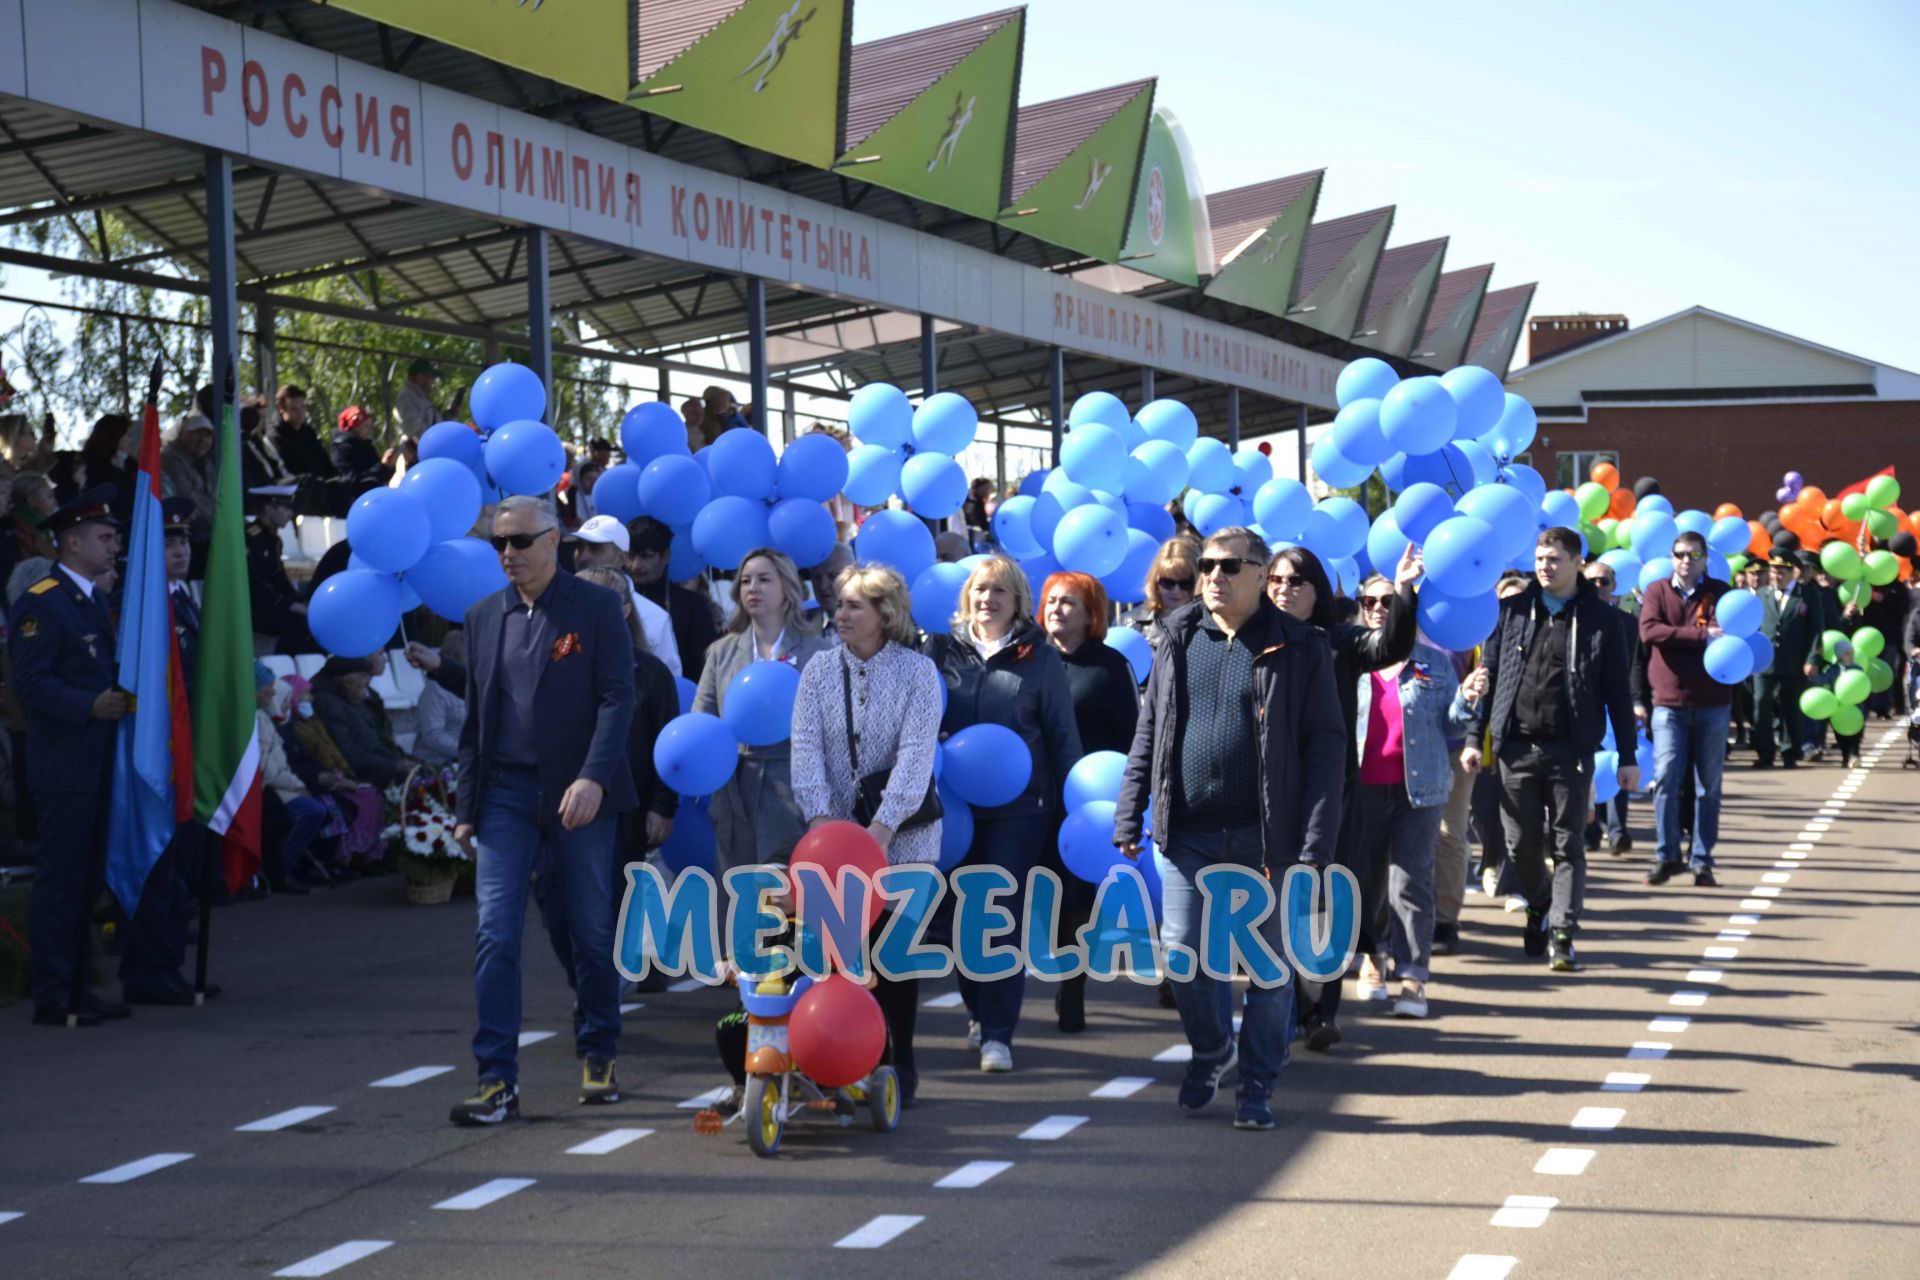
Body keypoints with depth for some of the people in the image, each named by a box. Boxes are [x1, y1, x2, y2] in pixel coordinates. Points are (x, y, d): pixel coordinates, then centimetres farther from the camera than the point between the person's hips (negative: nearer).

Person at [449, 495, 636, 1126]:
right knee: (495, 936, -6)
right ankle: (497, 1080, -6)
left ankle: (598, 1057, 26)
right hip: (506, 795, 3)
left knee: (593, 933, 8)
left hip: (578, 796, -3)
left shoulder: (597, 608, -2)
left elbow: (618, 697, -8)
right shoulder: (483, 617, 11)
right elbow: (475, 716, 14)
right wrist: (466, 805, 10)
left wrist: (593, 778, -21)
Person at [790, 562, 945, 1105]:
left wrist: (882, 827, -21)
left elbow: (916, 754, -12)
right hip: (837, 836, 2)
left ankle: (901, 1065, 12)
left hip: (903, 837, -2)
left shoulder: (918, 672, -3)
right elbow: (806, 746, -3)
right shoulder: (820, 670, 5)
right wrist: (819, 816, -18)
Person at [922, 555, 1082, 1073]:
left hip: (1018, 807, -2)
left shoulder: (1039, 657, 2)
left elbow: (1062, 734, 4)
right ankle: (978, 1010, 28)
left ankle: (997, 1033, -1)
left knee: (1004, 915, -3)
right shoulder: (942, 649, 6)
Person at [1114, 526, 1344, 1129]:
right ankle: (1210, 1052, 29)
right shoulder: (1179, 642, 11)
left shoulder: (1299, 649, -1)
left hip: (1264, 838, -3)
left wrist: (1315, 842, -12)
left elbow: (1325, 745, -4)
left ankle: (1257, 1087, 17)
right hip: (1188, 835, 3)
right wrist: (1129, 816, 6)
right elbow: (1148, 734, 15)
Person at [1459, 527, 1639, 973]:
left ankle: (1561, 935, 1)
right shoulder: (1513, 611, 7)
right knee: (1520, 844, 7)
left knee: (1568, 845, -1)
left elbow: (1618, 692, 4)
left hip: (1570, 750, -2)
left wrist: (1627, 757, 1)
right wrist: (1473, 736, 3)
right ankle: (1540, 907, 33)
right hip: (1517, 747, 2)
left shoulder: (1598, 620, 2)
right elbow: (1487, 675, 9)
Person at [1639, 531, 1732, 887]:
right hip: (1670, 702, -1)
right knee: (1666, 778, -8)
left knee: (1708, 785, 4)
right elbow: (1649, 630, -13)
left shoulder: (1720, 592, 7)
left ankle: (1702, 860, 10)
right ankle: (1667, 855, 2)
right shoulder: (1657, 591, 3)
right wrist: (1701, 635, -20)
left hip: (1712, 703, 1)